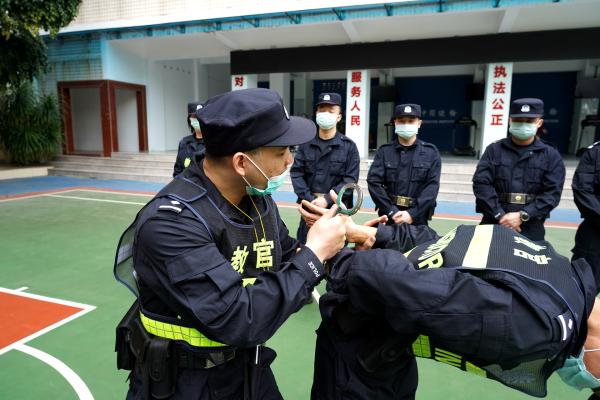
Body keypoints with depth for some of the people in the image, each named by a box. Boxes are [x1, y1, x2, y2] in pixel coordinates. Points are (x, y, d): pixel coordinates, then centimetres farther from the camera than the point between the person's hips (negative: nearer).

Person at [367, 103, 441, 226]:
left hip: (418, 219, 0)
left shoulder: (431, 152, 4)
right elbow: (373, 182, -4)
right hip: (389, 217, 1)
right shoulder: (384, 151, 5)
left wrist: (412, 214, -15)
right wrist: (391, 211, -14)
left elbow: (432, 186, -4)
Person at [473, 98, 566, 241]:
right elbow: (481, 183, -6)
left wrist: (522, 216, -15)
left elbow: (552, 193, -3)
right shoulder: (494, 150, 5)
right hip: (493, 224, 0)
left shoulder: (551, 156, 7)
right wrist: (500, 215, -15)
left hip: (530, 229, 0)